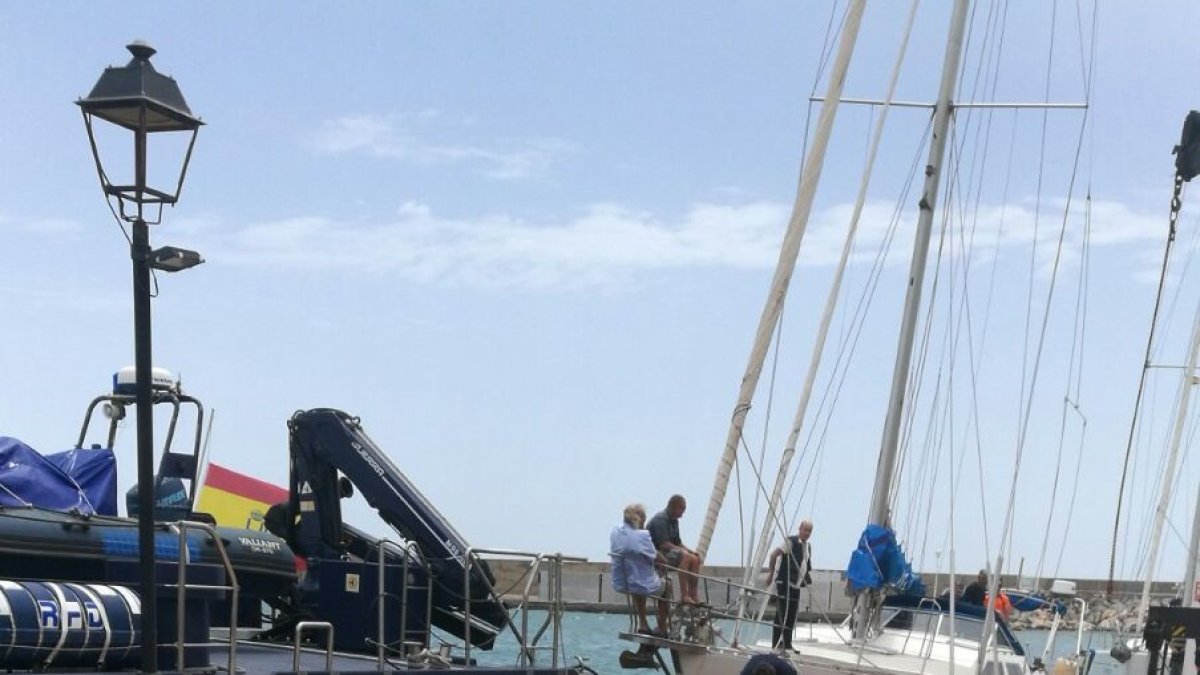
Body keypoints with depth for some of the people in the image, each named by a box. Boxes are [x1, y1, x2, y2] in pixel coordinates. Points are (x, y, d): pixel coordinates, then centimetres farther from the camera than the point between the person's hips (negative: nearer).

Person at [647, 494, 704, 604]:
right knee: (685, 557, -29)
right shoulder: (660, 519, -16)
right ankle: (683, 596, -32)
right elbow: (663, 544, -23)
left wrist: (692, 552, 0)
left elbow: (678, 543, 18)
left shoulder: (674, 521, 15)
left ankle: (693, 595, -7)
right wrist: (685, 551, -19)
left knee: (695, 559, -7)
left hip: (668, 552, 9)